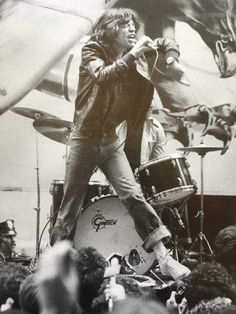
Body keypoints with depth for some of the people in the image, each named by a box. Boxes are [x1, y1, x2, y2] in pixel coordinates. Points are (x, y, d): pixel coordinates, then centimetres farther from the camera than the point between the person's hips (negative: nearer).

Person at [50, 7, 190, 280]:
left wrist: (171, 60, -5)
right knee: (70, 207, 2)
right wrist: (132, 55, -30)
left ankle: (164, 259, -14)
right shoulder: (92, 50, -7)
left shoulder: (132, 56, 6)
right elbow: (102, 76, -27)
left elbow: (165, 43, 15)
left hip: (110, 139, 4)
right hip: (85, 138, -4)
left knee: (133, 195, -12)